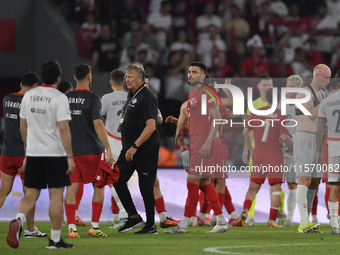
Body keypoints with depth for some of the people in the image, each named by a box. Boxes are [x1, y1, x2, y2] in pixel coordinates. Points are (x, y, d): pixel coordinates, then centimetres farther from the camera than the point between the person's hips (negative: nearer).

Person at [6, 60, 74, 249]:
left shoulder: (28, 96, 7)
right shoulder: (59, 98, -10)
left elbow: (23, 127, 13)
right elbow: (63, 129, -16)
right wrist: (70, 157, -12)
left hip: (33, 154, 5)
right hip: (55, 153, -5)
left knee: (31, 194, 9)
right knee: (56, 196, 3)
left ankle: (18, 220, -18)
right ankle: (55, 240, 6)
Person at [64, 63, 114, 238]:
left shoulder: (66, 99, 7)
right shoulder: (93, 99, -9)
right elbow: (98, 125, -17)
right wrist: (108, 149, -16)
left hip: (70, 150, 4)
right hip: (91, 150, -4)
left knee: (72, 188, 2)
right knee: (98, 187, 10)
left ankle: (71, 228, -6)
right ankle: (94, 226, 7)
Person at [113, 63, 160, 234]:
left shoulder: (147, 96, -15)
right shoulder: (131, 95, 15)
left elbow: (150, 127, -22)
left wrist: (135, 146, -22)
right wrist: (124, 119, 11)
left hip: (145, 149, -10)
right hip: (129, 149, 10)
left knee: (145, 187, -3)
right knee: (117, 179, 5)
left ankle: (150, 225, 6)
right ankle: (134, 217, 12)